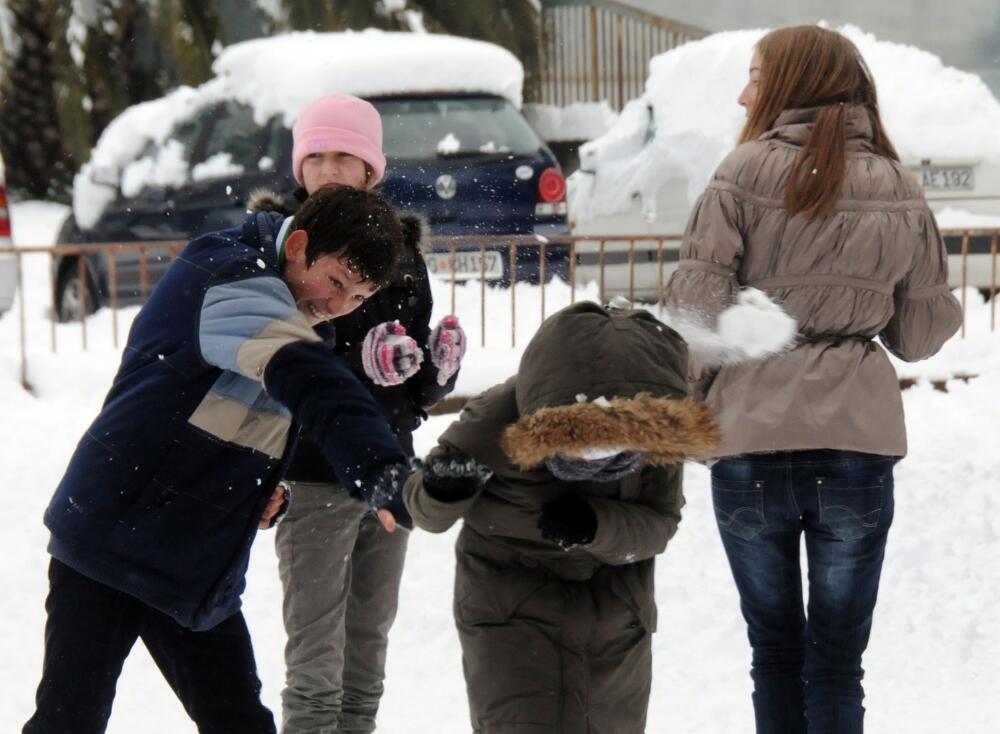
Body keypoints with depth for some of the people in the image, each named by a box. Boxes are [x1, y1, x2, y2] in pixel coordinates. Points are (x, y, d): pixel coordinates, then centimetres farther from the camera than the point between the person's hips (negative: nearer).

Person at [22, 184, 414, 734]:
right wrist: (380, 470, -56)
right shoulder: (232, 279, -21)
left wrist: (257, 490, 0)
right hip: (111, 540, -9)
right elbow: (310, 380, -40)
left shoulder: (265, 299, 10)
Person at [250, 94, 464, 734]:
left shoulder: (400, 247, 10)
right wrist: (358, 363, -24)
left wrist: (441, 368, -8)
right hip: (312, 474, -5)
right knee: (316, 666, -7)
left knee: (368, 658, 13)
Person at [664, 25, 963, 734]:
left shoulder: (747, 172, -4)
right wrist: (947, 313, 30)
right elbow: (920, 334, 8)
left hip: (751, 436, -1)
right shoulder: (900, 190, 5)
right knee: (838, 658, 6)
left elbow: (697, 307, -8)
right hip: (858, 437, 1)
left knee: (775, 649, 13)